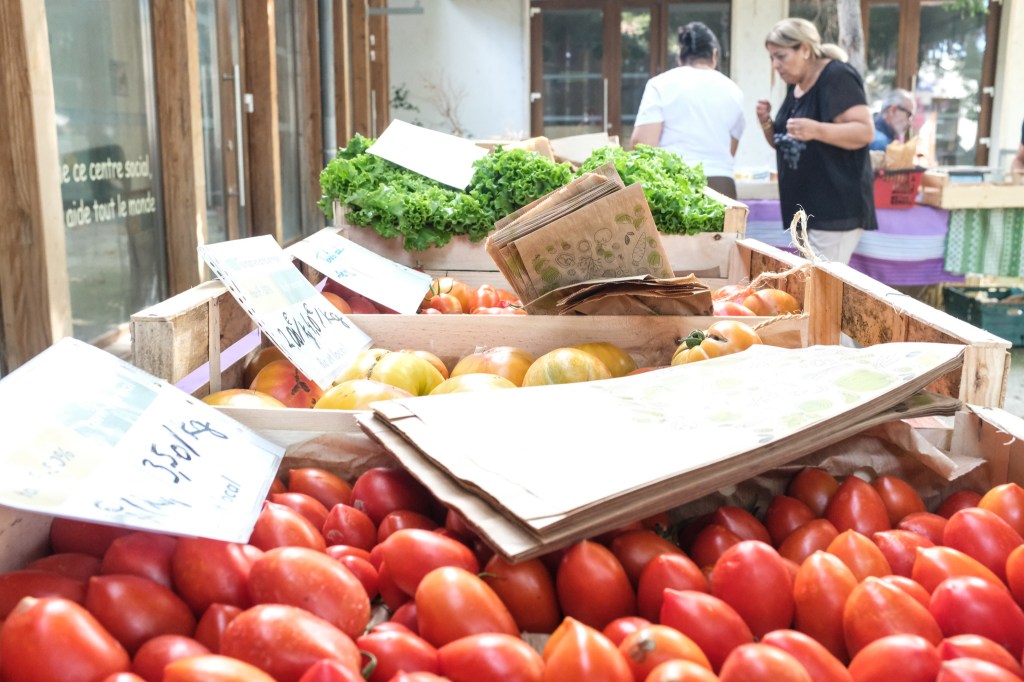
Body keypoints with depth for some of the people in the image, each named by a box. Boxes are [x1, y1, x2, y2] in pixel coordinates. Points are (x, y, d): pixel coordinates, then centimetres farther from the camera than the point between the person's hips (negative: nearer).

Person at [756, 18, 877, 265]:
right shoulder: (795, 85, 13)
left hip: (836, 208, -9)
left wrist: (816, 130, -35)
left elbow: (865, 131, -20)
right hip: (807, 208, 9)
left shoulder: (837, 77, -13)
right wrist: (767, 122, 0)